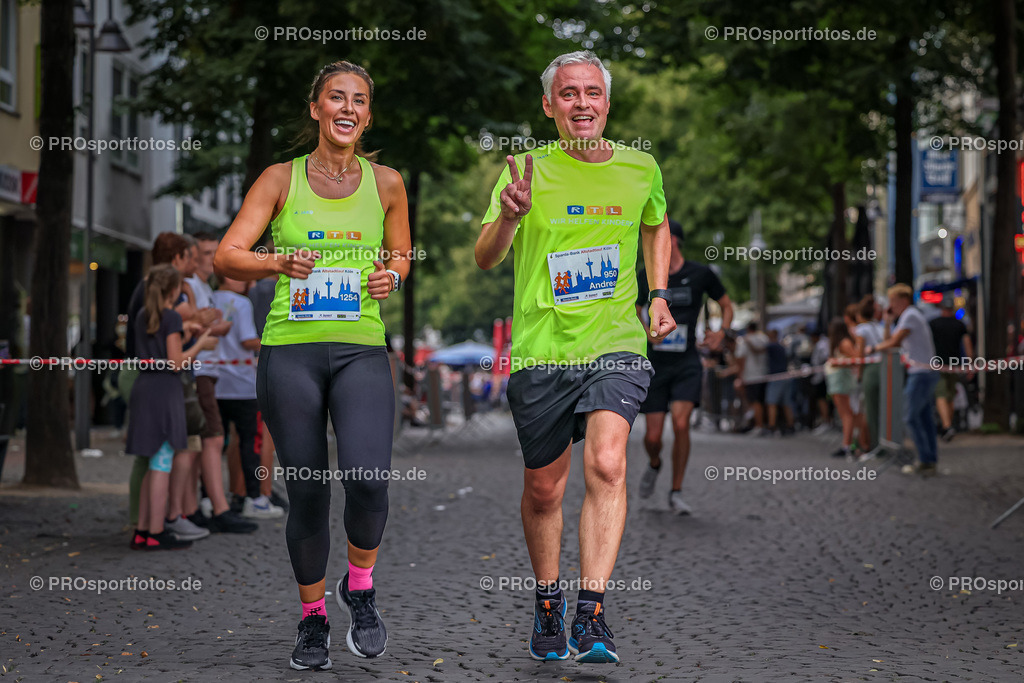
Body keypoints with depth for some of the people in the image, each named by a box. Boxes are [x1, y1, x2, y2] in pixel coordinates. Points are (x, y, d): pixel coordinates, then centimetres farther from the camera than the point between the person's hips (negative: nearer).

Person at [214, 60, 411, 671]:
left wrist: (391, 276, -1)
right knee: (307, 491, 1)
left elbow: (401, 254, 22)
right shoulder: (281, 179, 4)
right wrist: (280, 263, -20)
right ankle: (313, 618, 22)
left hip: (362, 350, 0)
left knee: (368, 478, -19)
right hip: (291, 350, 0)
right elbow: (226, 257, -1)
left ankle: (361, 586, 9)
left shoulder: (386, 183, 8)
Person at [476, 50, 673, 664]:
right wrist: (509, 216, -33)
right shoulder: (530, 170, -4)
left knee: (607, 465, -22)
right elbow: (485, 259, -13)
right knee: (543, 490, 11)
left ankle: (592, 614, -22)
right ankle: (548, 603, 34)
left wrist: (658, 295, 13)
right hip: (541, 353, 0)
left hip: (618, 346, 0)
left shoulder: (640, 169, 4)